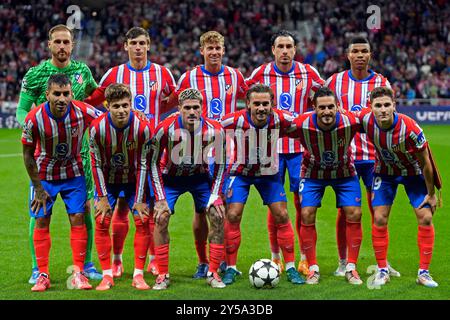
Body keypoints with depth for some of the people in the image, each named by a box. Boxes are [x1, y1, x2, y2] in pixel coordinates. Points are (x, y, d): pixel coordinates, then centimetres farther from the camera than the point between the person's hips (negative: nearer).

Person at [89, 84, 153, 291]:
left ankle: (138, 275, 0)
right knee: (102, 222, -7)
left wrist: (139, 199, -13)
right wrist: (103, 197, -13)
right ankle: (107, 275, 2)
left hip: (134, 179, 0)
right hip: (108, 180, 0)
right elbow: (97, 164, -13)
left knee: (143, 221, -8)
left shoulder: (142, 127, -25)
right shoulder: (97, 127, -24)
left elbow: (143, 164, -15)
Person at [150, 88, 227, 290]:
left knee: (218, 216, -10)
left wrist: (214, 195, -12)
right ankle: (163, 275, -3)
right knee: (161, 218, -16)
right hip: (171, 177, -1)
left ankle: (213, 273, 2)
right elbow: (153, 163, -14)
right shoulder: (166, 128, -27)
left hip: (200, 177, 1)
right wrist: (160, 198, -18)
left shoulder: (215, 130, -22)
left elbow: (220, 163, -5)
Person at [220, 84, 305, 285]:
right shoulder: (235, 121, -27)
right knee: (233, 216, -10)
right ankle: (231, 268, 4)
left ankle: (290, 268, 9)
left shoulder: (281, 119, -23)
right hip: (240, 172, -1)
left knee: (282, 216, -2)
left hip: (269, 172, 1)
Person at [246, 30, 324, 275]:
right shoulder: (261, 74, -2)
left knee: (302, 202, -1)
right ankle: (275, 258, 13)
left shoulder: (308, 73, 0)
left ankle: (304, 259, 7)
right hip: (270, 146, 0)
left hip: (300, 146, 0)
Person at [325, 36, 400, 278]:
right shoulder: (335, 81, 4)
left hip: (373, 153, 1)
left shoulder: (381, 83, 5)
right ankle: (343, 263, 11)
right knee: (344, 210, 1)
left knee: (378, 209, 3)